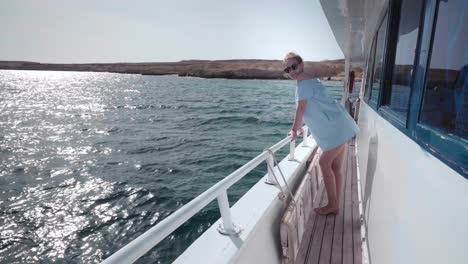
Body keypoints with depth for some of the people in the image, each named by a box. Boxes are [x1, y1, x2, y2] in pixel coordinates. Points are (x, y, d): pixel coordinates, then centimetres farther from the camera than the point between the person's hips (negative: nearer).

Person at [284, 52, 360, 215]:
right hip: (338, 127, 10)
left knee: (324, 164, -4)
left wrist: (294, 130, -4)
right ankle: (335, 205, 18)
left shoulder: (304, 81, -13)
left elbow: (300, 108, -14)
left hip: (336, 128, -10)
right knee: (336, 167, 10)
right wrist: (298, 127, 31)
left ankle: (332, 204, 6)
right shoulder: (308, 81, 18)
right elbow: (309, 110, 27)